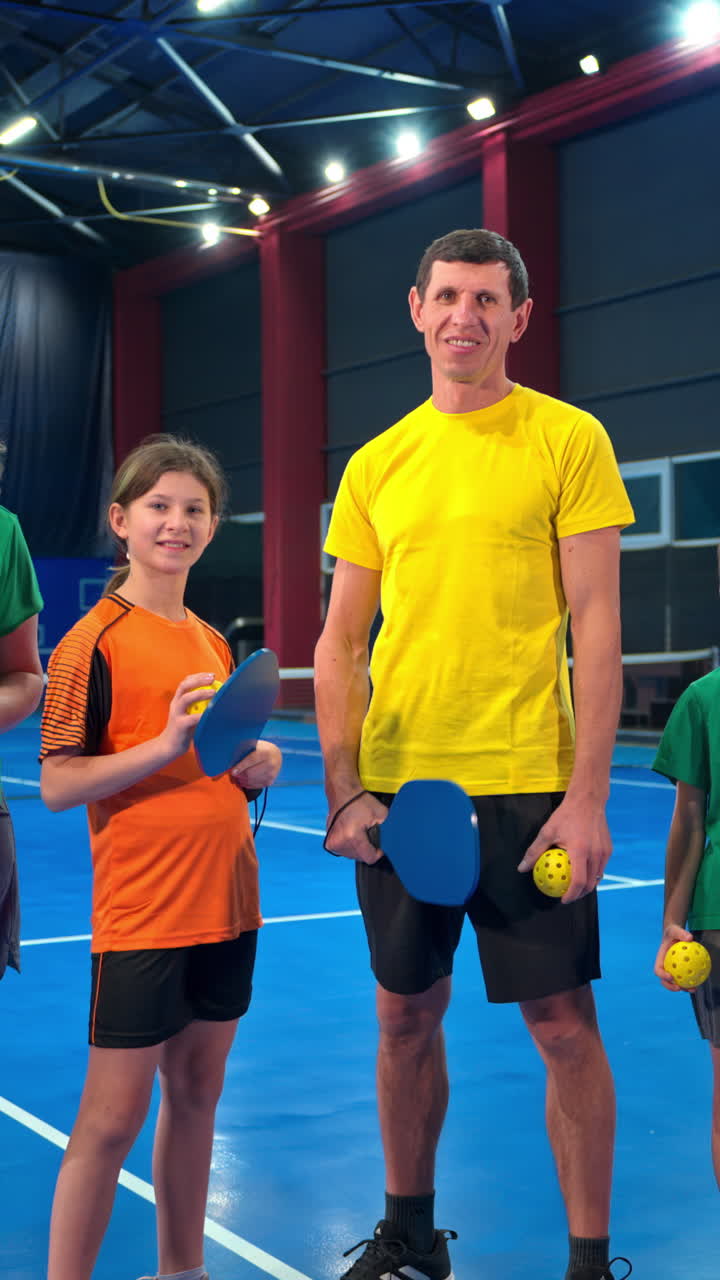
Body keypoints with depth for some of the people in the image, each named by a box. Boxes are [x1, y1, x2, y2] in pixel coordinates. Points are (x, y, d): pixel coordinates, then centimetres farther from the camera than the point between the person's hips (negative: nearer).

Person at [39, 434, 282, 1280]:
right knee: (113, 1116, -1)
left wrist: (258, 761, 2)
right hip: (141, 913, -7)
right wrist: (165, 746, -23)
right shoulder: (94, 640, -9)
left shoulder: (214, 642, 12)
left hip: (226, 903, 7)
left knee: (195, 1093, 16)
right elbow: (57, 785, -14)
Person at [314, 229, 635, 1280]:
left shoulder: (569, 441, -2)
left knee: (563, 1022, 1)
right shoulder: (377, 464, 9)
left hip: (528, 783, -3)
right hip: (395, 784, 4)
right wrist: (342, 786, -1)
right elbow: (340, 640, 9)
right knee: (407, 1015, 13)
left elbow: (597, 625, -6)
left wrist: (587, 795, -13)